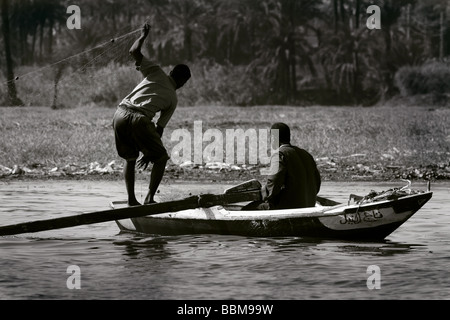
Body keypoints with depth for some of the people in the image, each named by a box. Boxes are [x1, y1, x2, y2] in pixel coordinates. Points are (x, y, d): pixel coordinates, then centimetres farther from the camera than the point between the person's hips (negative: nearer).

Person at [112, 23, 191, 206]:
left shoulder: (156, 73, 19)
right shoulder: (173, 99, 16)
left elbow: (134, 51, 11)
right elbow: (160, 129, 17)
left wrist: (143, 36, 29)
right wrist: (149, 153, 24)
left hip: (121, 114, 4)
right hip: (140, 120, -4)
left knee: (130, 158, 21)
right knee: (161, 158, 13)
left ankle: (131, 199, 12)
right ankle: (149, 198, 3)